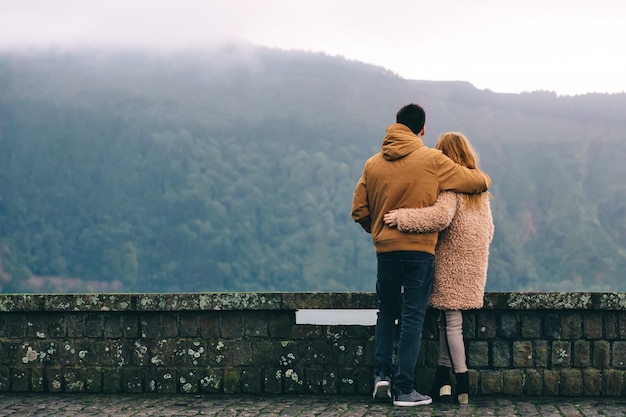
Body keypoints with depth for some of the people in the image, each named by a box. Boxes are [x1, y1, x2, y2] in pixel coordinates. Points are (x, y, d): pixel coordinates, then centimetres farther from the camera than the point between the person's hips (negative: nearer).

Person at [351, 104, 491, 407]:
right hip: (420, 250, -3)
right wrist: (483, 179, 25)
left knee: (386, 314, 20)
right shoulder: (431, 160, -5)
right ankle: (404, 390, -1)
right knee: (412, 319, 1)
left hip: (384, 249, 3)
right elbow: (477, 181, 1)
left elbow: (359, 211, 7)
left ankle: (381, 374, 8)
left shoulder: (373, 164, 5)